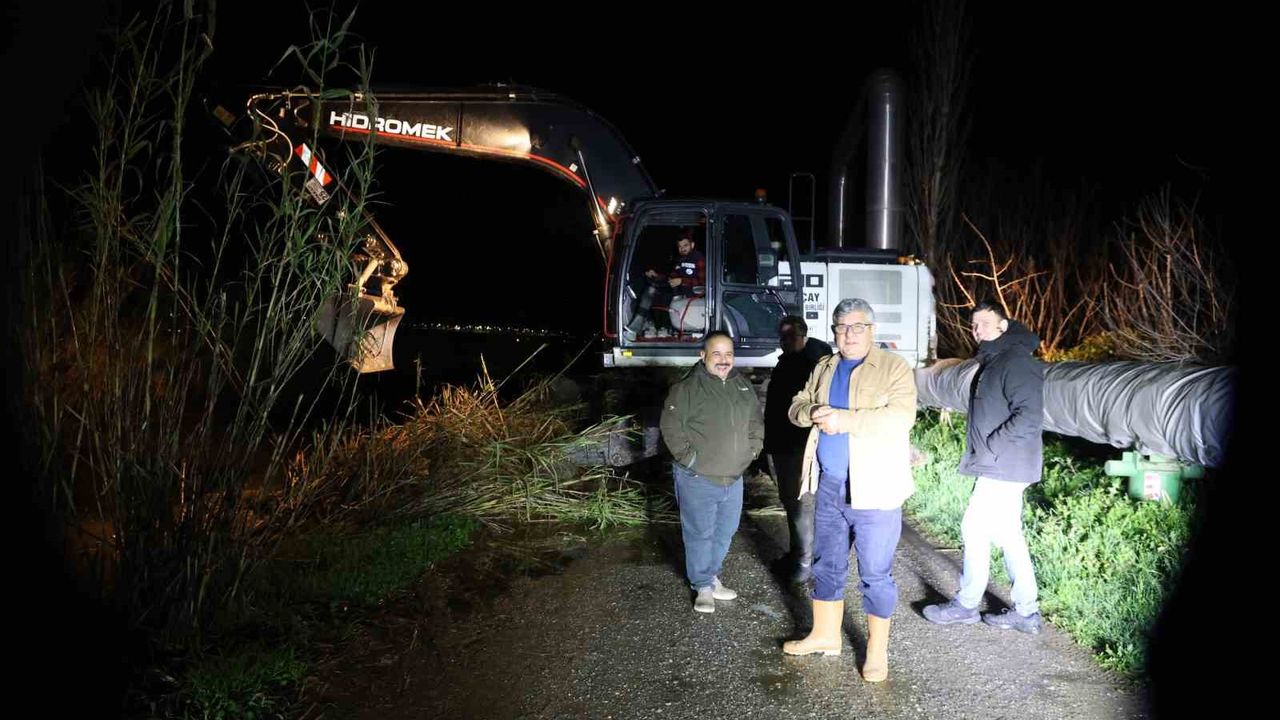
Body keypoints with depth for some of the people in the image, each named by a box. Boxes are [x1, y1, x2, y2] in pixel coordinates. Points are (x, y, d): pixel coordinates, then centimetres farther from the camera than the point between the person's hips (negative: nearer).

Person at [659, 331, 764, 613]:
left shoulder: (743, 386, 6)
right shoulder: (687, 388, -14)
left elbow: (756, 421, 17)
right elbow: (670, 426, -15)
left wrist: (752, 449, 5)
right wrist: (689, 458, -16)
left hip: (734, 478, 6)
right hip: (698, 479, -6)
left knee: (725, 532, 17)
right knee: (699, 533, 3)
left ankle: (711, 576, 35)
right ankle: (703, 586, 18)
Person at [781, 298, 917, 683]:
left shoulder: (894, 368, -8)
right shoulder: (824, 368, 12)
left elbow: (901, 417, -21)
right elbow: (797, 406, 10)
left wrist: (845, 418, -27)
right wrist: (813, 412, -13)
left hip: (874, 489, -6)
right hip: (830, 485, 6)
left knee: (875, 573, 5)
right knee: (827, 565, 18)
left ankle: (877, 649, 21)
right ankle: (825, 634, 34)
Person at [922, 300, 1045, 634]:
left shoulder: (1016, 362, -16)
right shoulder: (994, 361, 15)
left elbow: (1029, 417, -24)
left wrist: (988, 448, -20)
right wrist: (982, 451, 14)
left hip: (1003, 467, -10)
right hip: (1002, 467, 10)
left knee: (975, 530, -2)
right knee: (1008, 535, 12)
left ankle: (966, 605, 11)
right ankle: (1025, 612, 20)